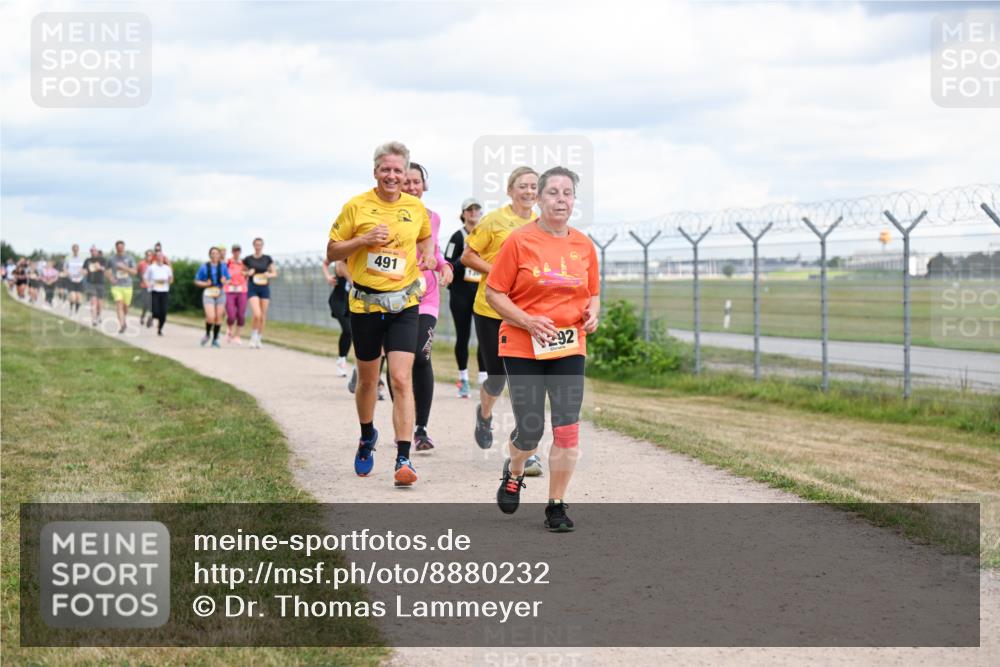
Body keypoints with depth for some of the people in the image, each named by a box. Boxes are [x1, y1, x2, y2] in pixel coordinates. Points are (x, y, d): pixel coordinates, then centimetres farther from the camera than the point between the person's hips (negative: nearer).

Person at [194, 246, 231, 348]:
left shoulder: (223, 267, 5)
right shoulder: (204, 267, 0)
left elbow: (228, 280, 10)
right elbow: (197, 281, 6)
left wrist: (225, 281, -13)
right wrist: (205, 284, -13)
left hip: (220, 293, 2)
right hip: (208, 294, -2)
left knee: (219, 317, 1)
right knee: (211, 317, -17)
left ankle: (215, 339, 15)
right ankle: (207, 334, 10)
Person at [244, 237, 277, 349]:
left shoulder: (267, 258, 5)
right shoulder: (248, 259, 2)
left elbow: (275, 274, 8)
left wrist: (269, 275, -13)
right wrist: (248, 273, -8)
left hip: (264, 288, 2)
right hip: (252, 289, -2)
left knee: (263, 316, 4)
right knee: (257, 314, -17)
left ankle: (259, 339, 18)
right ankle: (253, 336, 3)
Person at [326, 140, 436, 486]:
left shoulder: (416, 207, 4)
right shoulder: (356, 207, -4)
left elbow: (426, 236, 25)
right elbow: (331, 252, 0)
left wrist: (428, 252, 3)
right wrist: (364, 240, -16)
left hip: (403, 304, 0)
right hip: (365, 302, 0)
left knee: (402, 379, -12)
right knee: (367, 379, 13)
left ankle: (404, 459, -13)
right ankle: (367, 437, 41)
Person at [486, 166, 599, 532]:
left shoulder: (584, 245, 7)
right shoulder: (520, 241, -6)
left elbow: (593, 293, 19)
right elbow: (494, 292, -4)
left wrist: (592, 313, -4)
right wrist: (528, 321, -17)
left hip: (569, 348, 3)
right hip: (523, 348, -3)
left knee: (567, 428, -6)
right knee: (530, 429, 0)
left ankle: (556, 506, 7)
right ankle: (513, 473, 35)